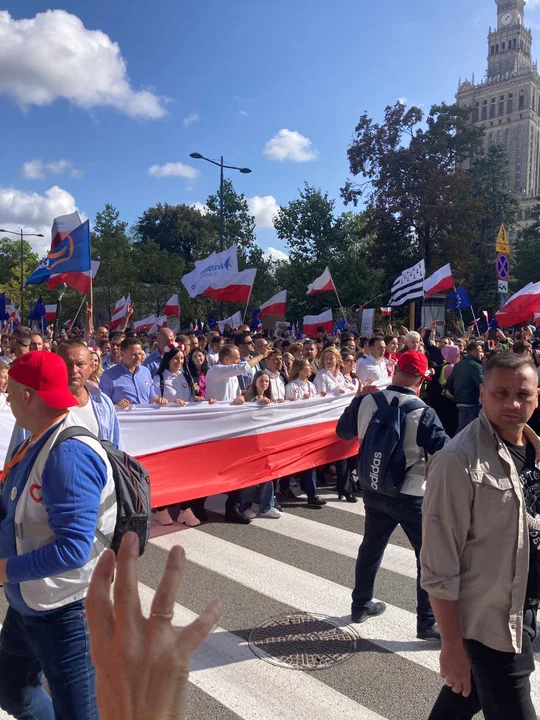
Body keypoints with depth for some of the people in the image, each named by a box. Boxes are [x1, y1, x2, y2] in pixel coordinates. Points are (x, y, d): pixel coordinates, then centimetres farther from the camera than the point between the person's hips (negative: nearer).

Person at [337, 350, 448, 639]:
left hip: (373, 490, 6)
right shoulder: (423, 413, -21)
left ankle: (361, 606, 38)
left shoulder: (366, 401, -7)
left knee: (371, 547, 23)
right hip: (410, 495, -5)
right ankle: (427, 623, 16)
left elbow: (343, 432, 9)